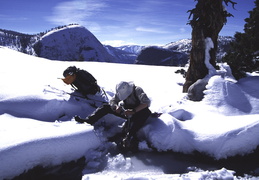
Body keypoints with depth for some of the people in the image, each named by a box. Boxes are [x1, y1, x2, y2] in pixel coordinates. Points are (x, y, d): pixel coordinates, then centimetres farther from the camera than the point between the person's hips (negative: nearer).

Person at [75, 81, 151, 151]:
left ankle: (130, 136, -54)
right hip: (127, 111, 5)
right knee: (106, 106, -5)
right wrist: (116, 107, -29)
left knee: (146, 112, -42)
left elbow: (146, 103, -30)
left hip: (138, 112, -5)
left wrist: (133, 111, -41)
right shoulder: (121, 92, -5)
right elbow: (112, 101, -4)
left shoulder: (137, 90, -21)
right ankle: (88, 121, -16)